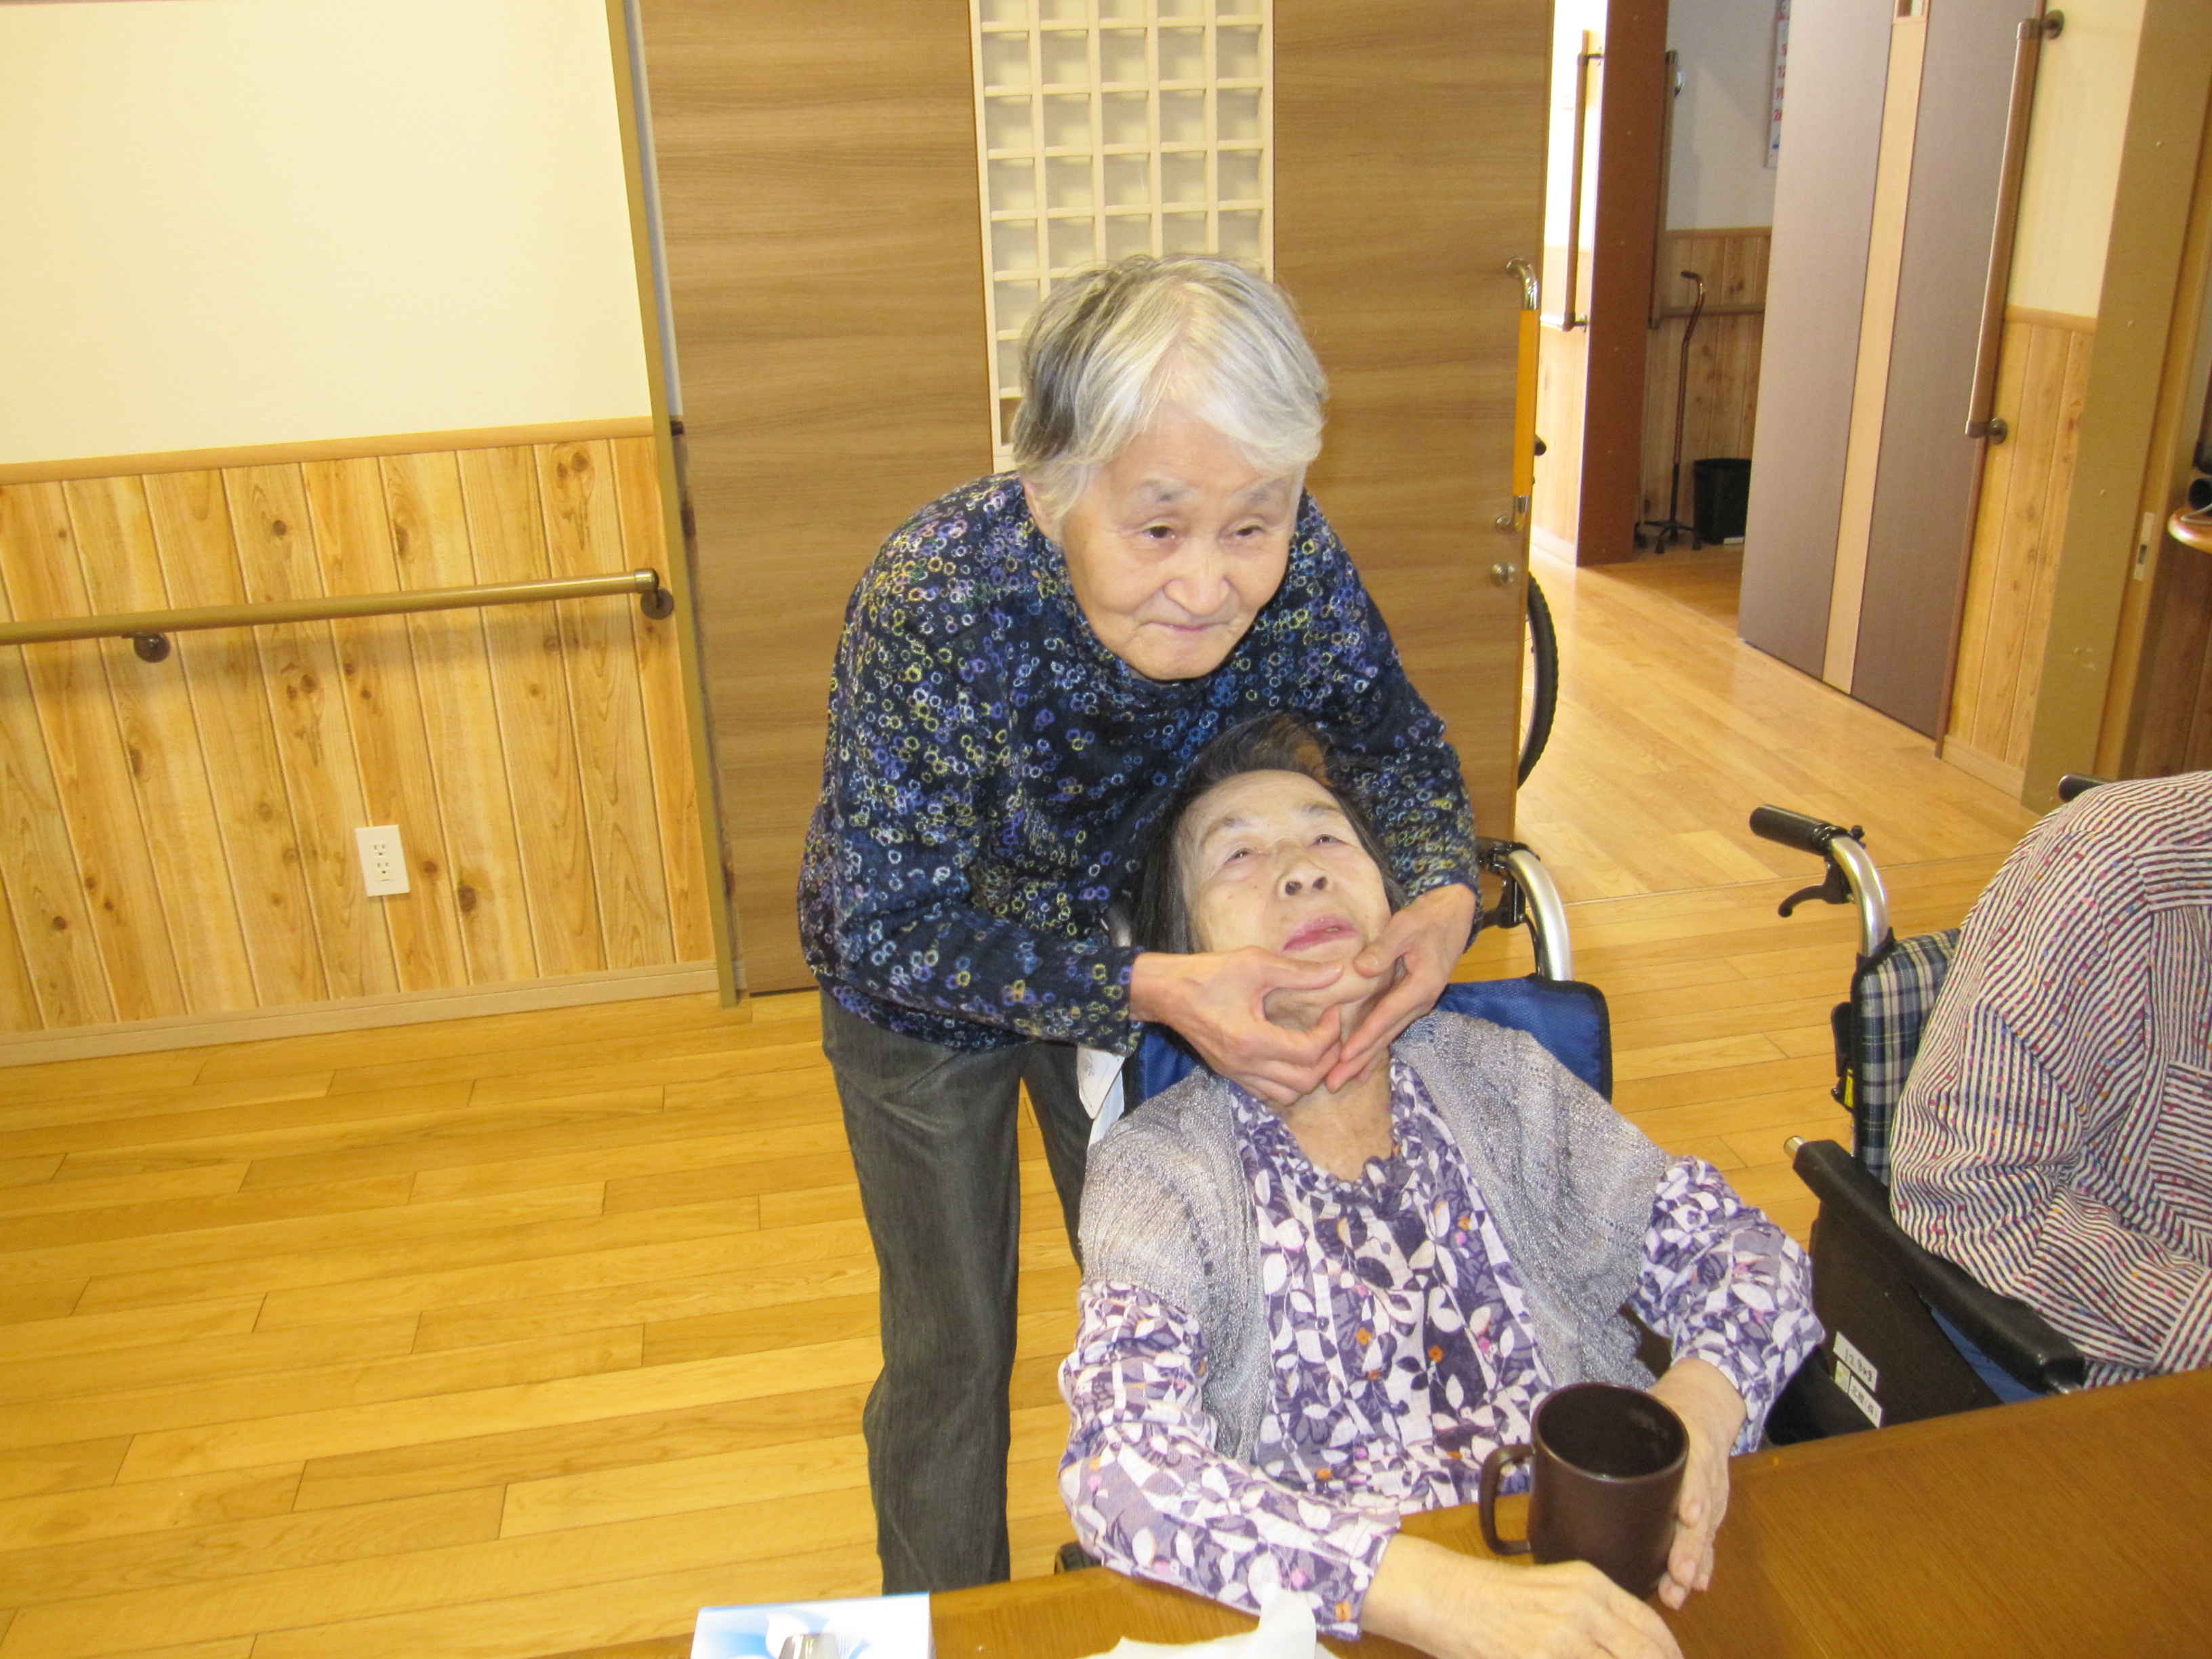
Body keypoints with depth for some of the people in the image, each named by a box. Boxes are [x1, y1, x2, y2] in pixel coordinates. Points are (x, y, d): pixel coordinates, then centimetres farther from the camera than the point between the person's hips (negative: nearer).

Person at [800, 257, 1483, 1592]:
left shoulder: (1293, 562, -28)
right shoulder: (934, 604, -39)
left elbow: (1400, 744, -11)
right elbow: (894, 931, -32)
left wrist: (1445, 892, -32)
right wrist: (1154, 989, -43)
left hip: (1136, 950, 4)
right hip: (919, 986, -3)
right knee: (952, 1351, 13)